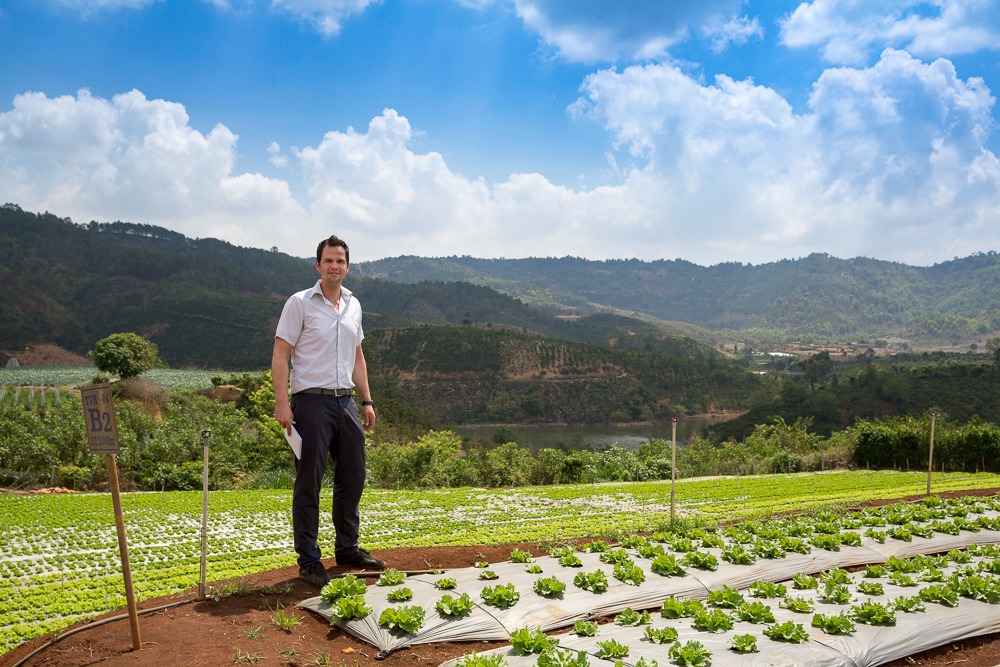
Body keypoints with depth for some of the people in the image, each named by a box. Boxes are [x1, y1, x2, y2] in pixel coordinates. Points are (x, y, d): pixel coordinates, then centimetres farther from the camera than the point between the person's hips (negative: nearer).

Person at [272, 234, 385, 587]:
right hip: (312, 402, -6)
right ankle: (308, 560, 10)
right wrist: (282, 402, -17)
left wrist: (367, 400, 15)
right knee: (309, 483, -1)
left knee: (353, 478, 12)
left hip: (345, 401, 6)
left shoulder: (353, 306, 13)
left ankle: (347, 548, 27)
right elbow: (280, 355, -8)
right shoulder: (300, 303, -5)